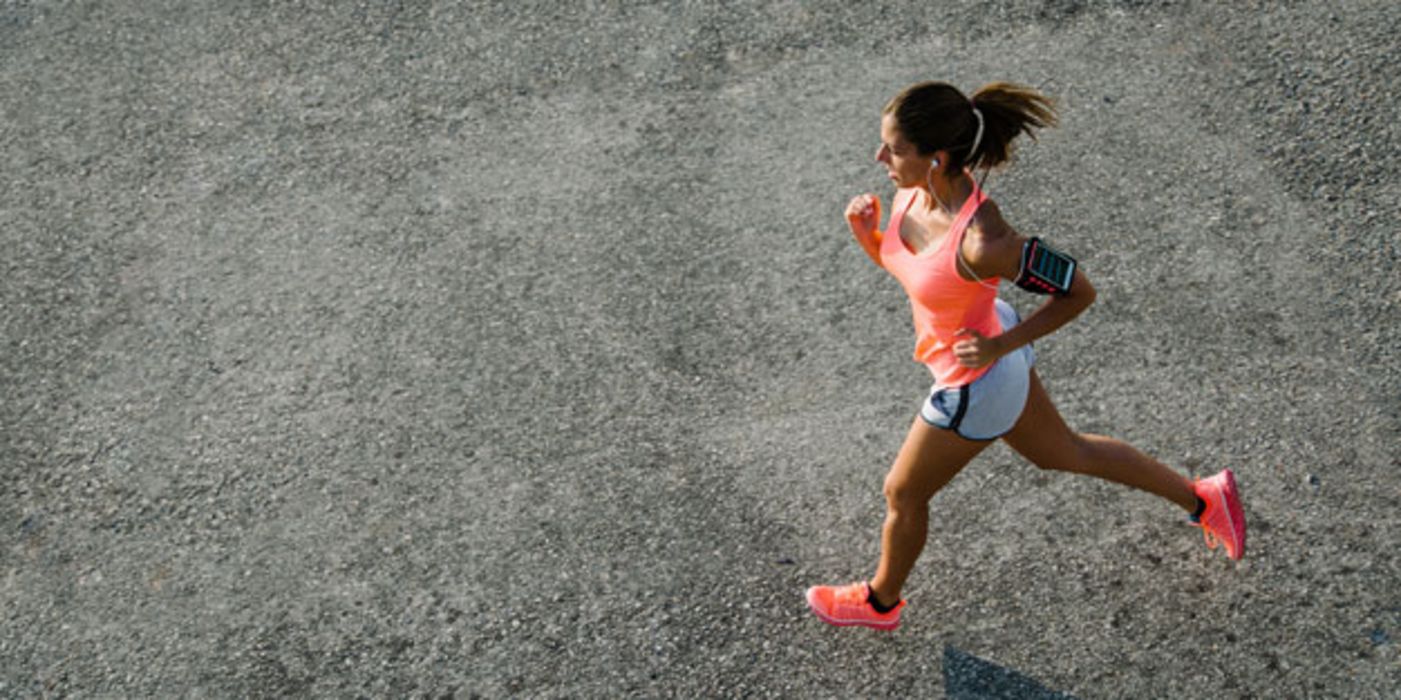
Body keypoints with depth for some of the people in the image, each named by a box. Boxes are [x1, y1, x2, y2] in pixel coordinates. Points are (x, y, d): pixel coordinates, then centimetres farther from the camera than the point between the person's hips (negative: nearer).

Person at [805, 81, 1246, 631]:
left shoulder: (984, 243, -39)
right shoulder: (914, 190, -16)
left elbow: (1079, 291, -25)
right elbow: (898, 260, 3)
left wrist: (1000, 346, -24)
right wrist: (863, 231, -17)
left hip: (976, 385, -8)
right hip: (978, 339, 8)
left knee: (903, 495, 17)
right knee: (1060, 452, 30)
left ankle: (881, 601, 48)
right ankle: (1202, 499, 46)